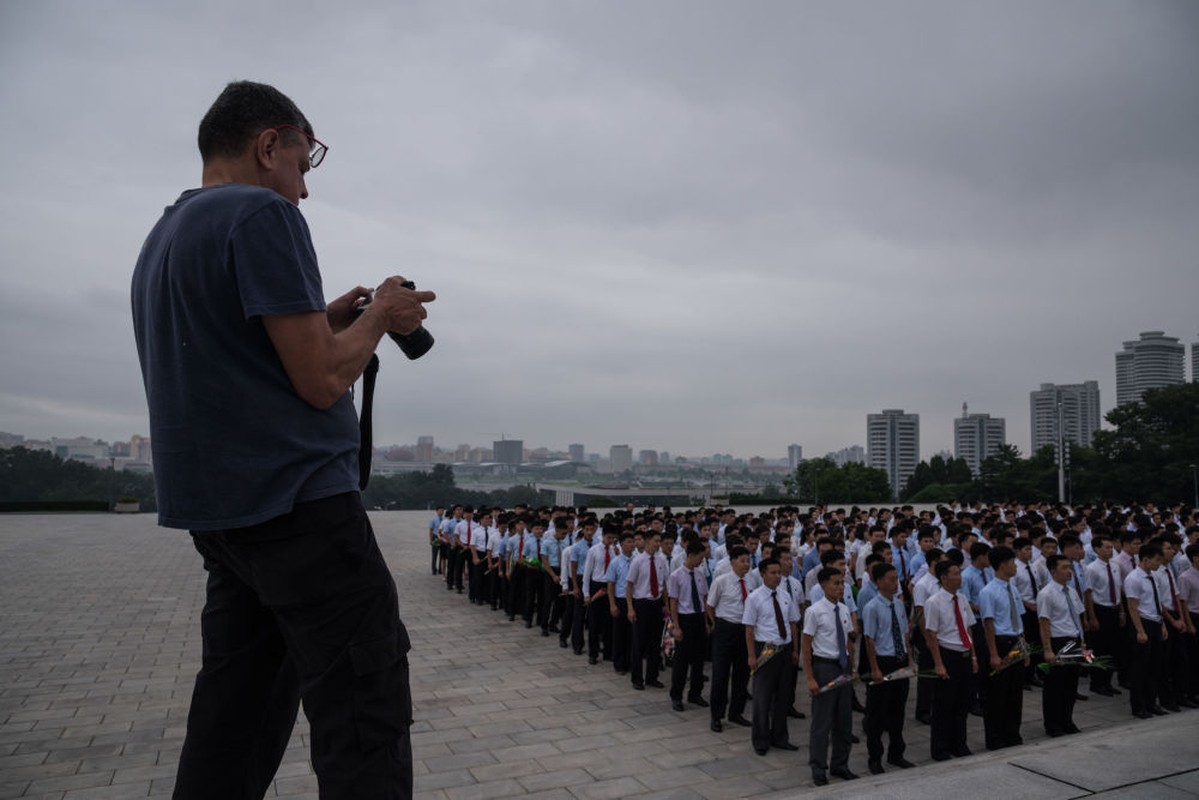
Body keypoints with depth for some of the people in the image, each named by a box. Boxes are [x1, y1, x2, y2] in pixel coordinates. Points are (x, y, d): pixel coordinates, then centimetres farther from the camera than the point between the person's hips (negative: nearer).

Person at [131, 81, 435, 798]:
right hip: (298, 502, -10)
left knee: (236, 719, 15)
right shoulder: (264, 213, -9)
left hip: (214, 511, 10)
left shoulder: (161, 240, 19)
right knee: (366, 720, -5)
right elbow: (321, 380, -16)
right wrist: (380, 315, 1)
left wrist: (324, 322, 18)